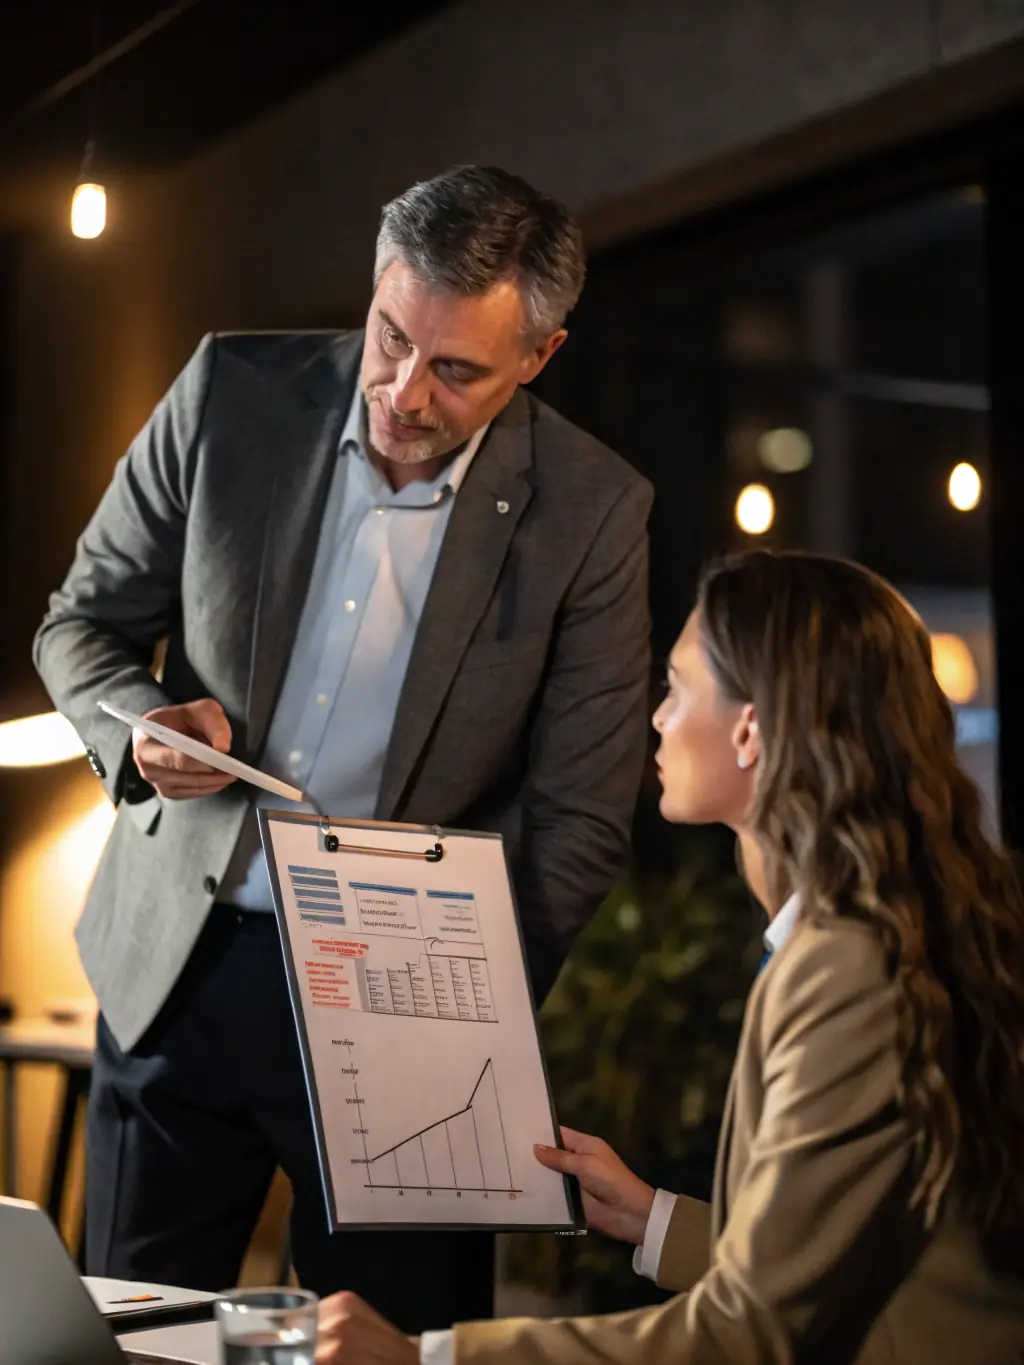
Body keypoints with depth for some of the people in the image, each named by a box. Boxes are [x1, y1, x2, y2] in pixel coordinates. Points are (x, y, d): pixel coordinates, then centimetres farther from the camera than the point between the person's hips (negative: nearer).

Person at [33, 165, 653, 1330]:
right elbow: (79, 624, 7)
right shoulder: (233, 393, -4)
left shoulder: (590, 512, -9)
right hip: (178, 965, 2)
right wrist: (144, 725, -15)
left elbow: (578, 827, -5)